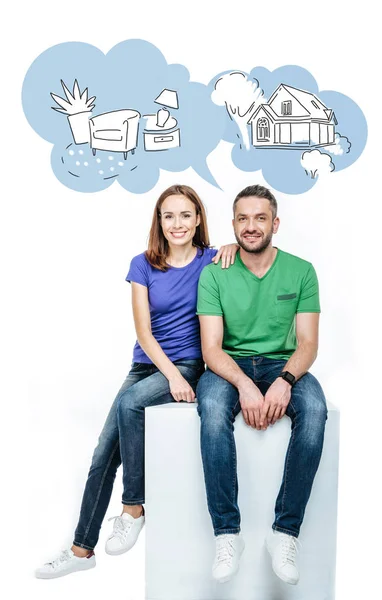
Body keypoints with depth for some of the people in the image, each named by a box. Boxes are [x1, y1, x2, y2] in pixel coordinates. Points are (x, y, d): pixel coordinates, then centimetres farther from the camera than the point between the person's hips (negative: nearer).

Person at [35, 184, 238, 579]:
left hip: (189, 365, -3)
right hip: (147, 364, 4)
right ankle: (82, 549, 14)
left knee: (130, 402, -31)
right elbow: (143, 332, -4)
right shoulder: (143, 265, 3)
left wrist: (233, 245, -12)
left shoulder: (211, 261, -2)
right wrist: (171, 375, -17)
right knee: (103, 455, -2)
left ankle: (133, 509, -13)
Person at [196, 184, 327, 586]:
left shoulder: (301, 271, 1)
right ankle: (227, 533, -22)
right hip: (229, 366, -1)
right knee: (213, 407, -35)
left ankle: (285, 532, -19)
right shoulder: (214, 274, -2)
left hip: (281, 365, 1)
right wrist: (244, 385, -27)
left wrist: (284, 381, -24)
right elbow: (211, 348, -8)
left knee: (314, 408, -31)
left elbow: (307, 343, -3)